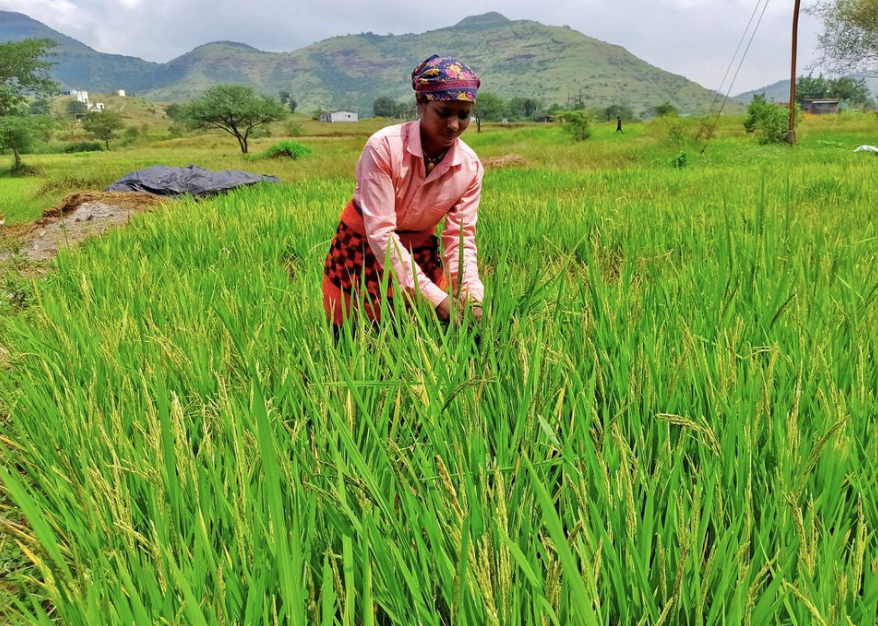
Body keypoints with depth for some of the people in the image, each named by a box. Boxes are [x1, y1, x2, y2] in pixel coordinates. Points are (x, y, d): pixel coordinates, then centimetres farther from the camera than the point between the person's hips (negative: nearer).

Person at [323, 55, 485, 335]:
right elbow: (380, 232, -29)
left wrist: (473, 297, -30)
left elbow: (461, 237, -12)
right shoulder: (383, 147, -27)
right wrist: (434, 296, -34)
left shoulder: (470, 167, -14)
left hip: (420, 252, 3)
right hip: (363, 247, -3)